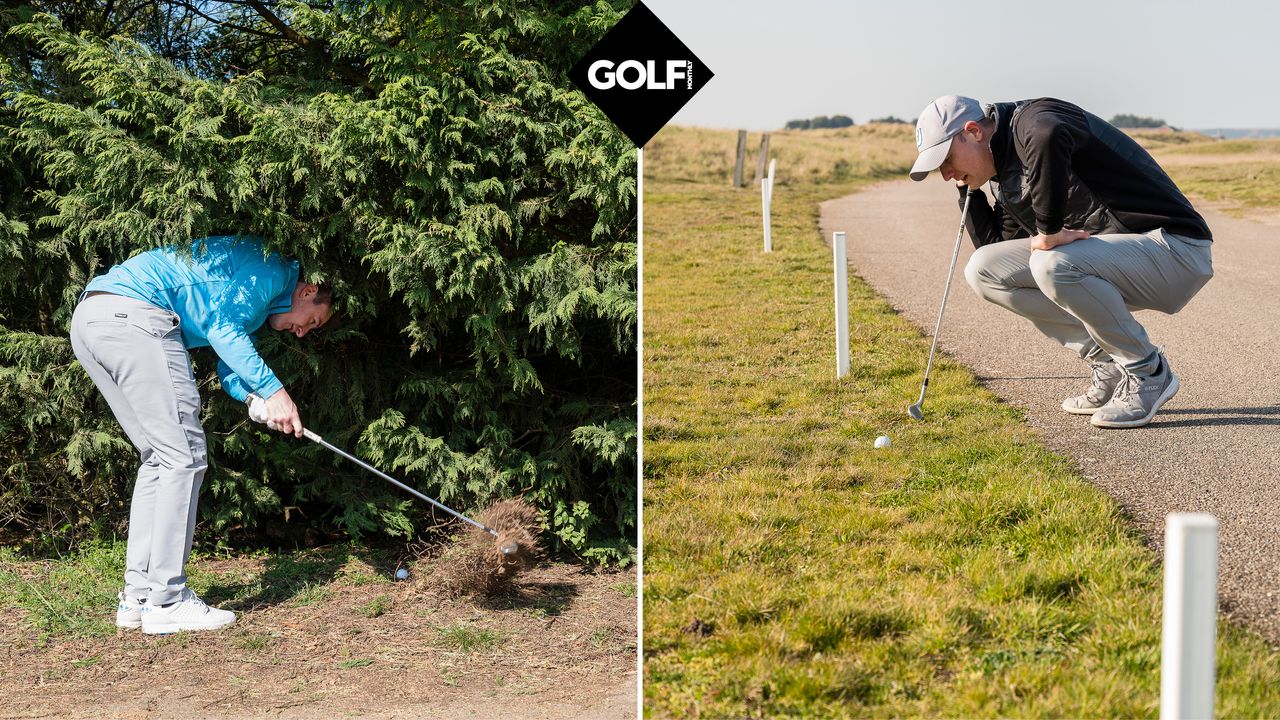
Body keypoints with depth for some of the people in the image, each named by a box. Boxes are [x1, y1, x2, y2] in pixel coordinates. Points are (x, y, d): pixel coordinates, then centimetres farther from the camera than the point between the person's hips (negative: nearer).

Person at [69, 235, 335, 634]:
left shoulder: (253, 301, 31)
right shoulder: (275, 268, 2)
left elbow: (229, 368, 20)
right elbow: (221, 328, -10)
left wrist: (255, 400, -1)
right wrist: (272, 389, -11)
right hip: (133, 314, -11)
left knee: (160, 457, 14)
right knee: (183, 456, -7)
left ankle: (137, 595, 14)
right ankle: (167, 601, -6)